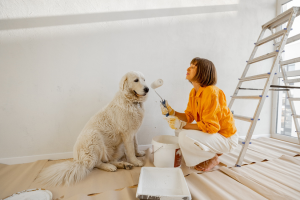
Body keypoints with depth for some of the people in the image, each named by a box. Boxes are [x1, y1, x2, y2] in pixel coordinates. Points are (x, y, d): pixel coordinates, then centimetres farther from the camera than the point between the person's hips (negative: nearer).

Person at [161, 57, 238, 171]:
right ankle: (214, 152, 16)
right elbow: (189, 116, 2)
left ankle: (213, 158, 2)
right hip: (211, 132, 9)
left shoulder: (211, 92, -27)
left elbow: (211, 126, -28)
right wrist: (172, 113, -14)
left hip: (226, 137, -9)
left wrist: (182, 125, -29)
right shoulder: (193, 92, 0)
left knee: (185, 137, -28)